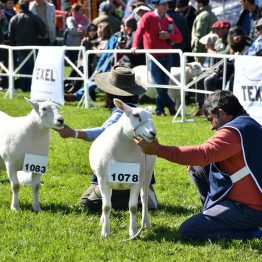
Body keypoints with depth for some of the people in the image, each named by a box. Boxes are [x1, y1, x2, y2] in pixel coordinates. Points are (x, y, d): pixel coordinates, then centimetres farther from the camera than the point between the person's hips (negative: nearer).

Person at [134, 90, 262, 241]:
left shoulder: (233, 131, -18)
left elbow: (203, 154, -30)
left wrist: (158, 150, -29)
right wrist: (197, 162, 7)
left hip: (250, 210, -10)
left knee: (187, 231, -7)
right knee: (198, 169, 12)